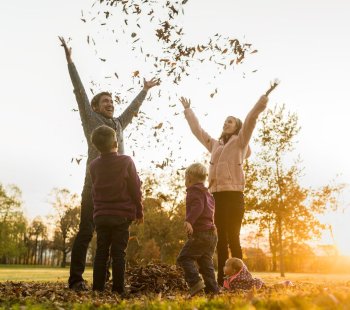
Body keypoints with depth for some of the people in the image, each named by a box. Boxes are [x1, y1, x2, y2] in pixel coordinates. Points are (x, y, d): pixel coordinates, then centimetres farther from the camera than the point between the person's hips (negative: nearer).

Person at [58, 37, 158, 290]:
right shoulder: (91, 120, 8)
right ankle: (76, 278, -4)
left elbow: (133, 108, 35)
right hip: (95, 182, -6)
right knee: (86, 231, -8)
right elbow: (80, 92, 3)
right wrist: (70, 60, -1)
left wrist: (145, 89, 44)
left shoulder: (118, 124, 22)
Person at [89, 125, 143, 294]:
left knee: (101, 251, 8)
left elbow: (95, 190, 11)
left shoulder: (94, 165, 2)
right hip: (122, 215, -3)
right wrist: (139, 211, 7)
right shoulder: (126, 161, -8)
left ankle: (97, 288, 9)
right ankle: (118, 289, 3)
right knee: (118, 252, 1)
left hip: (101, 215, 3)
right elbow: (135, 189, -4)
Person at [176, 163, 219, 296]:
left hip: (200, 234, -9)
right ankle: (213, 289, 4)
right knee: (206, 263, 9)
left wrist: (189, 220, -35)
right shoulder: (207, 193, 24)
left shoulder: (194, 190, -4)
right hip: (212, 234, 9)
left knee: (184, 257, -7)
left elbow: (197, 206, -23)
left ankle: (195, 282, -20)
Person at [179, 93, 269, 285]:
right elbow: (197, 129, 33)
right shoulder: (214, 144, 22)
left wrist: (262, 101, -22)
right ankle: (221, 280, 10)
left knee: (233, 238, -7)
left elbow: (250, 121, -8)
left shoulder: (240, 142, 7)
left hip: (234, 194, -5)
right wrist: (187, 110, 42)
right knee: (221, 240, 6)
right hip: (217, 195, 6)